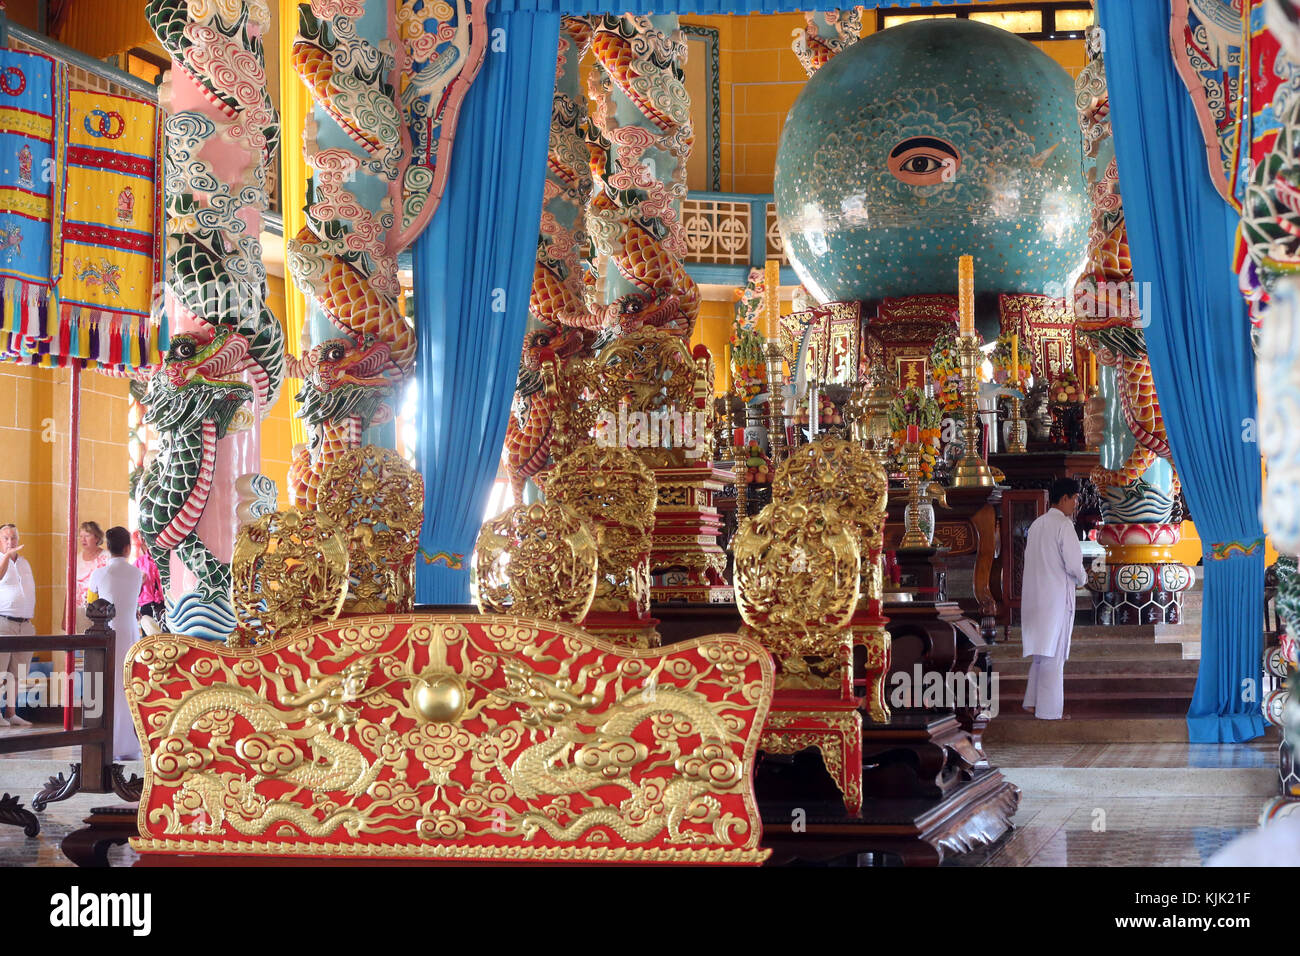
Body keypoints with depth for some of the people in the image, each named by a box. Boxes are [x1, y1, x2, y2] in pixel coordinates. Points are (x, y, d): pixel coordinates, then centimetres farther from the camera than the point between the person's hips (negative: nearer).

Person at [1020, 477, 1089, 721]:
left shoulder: (1037, 524, 11)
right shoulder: (1063, 525, -13)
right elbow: (1073, 563, -18)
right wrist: (1082, 579, 5)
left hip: (1034, 595, 8)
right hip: (1056, 595, -7)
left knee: (1042, 651, 18)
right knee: (1053, 653, -1)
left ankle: (1033, 700, 19)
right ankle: (1049, 709, 2)